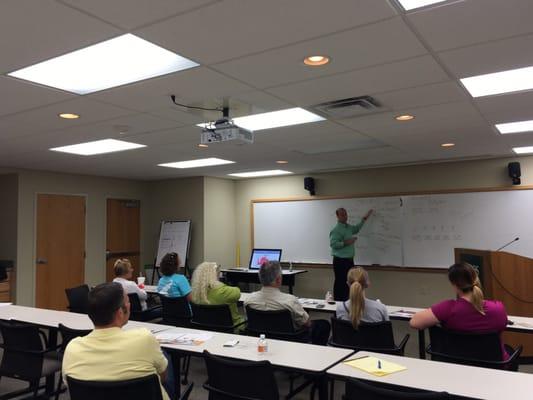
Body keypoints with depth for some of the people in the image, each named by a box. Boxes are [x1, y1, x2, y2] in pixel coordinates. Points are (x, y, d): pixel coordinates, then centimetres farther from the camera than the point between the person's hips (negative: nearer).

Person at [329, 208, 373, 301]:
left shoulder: (348, 227, 13)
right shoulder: (336, 230, -15)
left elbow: (356, 229, 34)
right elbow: (333, 244, -23)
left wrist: (364, 219, 34)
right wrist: (345, 243, -26)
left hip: (349, 260, 9)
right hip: (340, 261, -9)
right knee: (340, 283, -5)